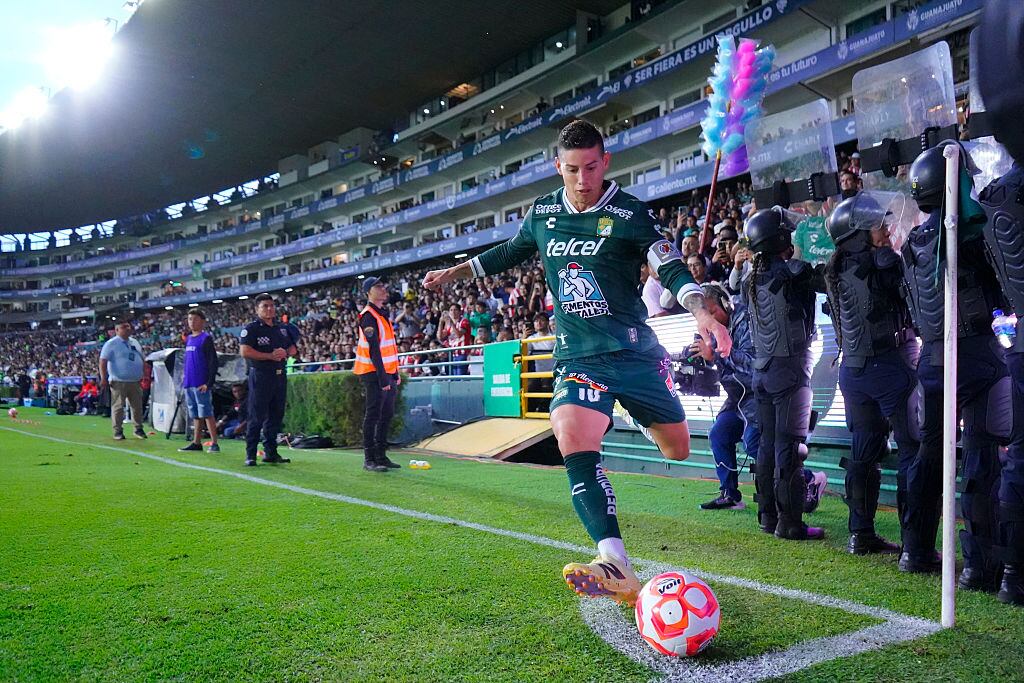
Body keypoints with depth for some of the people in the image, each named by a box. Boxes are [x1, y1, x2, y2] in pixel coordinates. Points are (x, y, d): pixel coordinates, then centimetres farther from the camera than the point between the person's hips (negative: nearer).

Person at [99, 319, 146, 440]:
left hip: (135, 381, 6)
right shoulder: (111, 344, -4)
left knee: (137, 406, 8)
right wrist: (103, 378, -15)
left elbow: (141, 360, 21)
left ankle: (138, 429, 18)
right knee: (118, 407, -2)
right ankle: (118, 431, 5)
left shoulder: (135, 342, 15)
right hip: (119, 382, -6)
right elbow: (103, 361, -9)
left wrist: (142, 376, 16)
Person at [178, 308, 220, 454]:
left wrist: (209, 383, -17)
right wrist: (184, 377, 17)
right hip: (189, 384, 7)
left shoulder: (206, 338, -7)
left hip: (201, 385, -7)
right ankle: (196, 443, 18)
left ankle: (214, 444, -5)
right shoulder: (188, 339, 15)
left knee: (207, 414, -7)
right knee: (195, 415, 12)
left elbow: (213, 362, -12)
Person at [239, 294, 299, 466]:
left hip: (280, 375, 6)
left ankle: (270, 452, 18)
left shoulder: (282, 328, 16)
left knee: (276, 416, 10)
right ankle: (250, 455, 0)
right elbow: (244, 351, -14)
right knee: (257, 417, -6)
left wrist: (285, 352, -4)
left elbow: (293, 349, 20)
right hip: (260, 376, -6)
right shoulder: (251, 329, -4)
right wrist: (270, 356, -18)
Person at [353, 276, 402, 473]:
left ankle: (381, 456, 19)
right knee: (373, 415, -7)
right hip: (375, 373, -9)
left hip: (387, 373, 9)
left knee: (387, 415, 11)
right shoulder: (368, 316, -11)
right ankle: (369, 460, -3)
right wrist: (382, 378, -22)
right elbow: (374, 349, -18)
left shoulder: (383, 314, 19)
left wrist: (396, 373, 17)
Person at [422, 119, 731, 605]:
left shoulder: (630, 213, -6)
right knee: (574, 444, -25)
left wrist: (702, 313, -29)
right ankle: (616, 569, -27)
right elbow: (511, 252, 25)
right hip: (576, 356, 2)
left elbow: (671, 268, -11)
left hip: (634, 350, -1)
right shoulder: (542, 213, 6)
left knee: (677, 448, 10)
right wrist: (453, 273, 28)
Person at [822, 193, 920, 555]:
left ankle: (860, 534, 19)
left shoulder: (836, 270, 8)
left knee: (864, 450, 14)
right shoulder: (884, 262, -13)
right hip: (889, 365, -7)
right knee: (912, 451, 0)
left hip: (852, 370, 7)